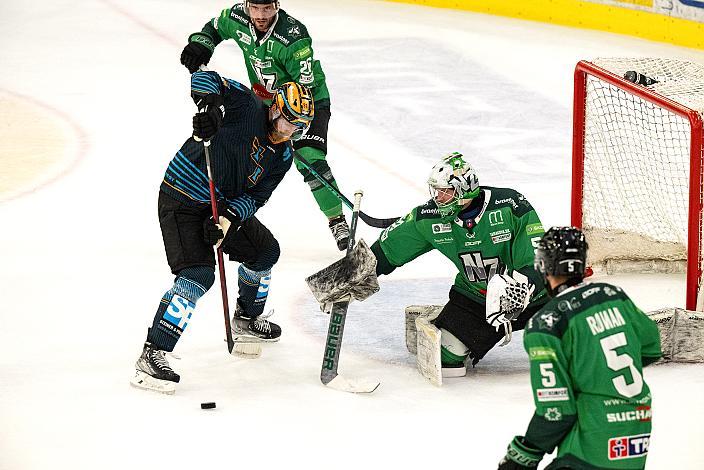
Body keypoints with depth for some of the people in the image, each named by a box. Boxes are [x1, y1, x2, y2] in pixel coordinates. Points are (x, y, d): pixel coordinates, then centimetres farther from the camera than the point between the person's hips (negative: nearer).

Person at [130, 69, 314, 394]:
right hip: (181, 201, -9)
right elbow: (204, 79, -22)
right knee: (198, 275, -23)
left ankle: (247, 319, 47)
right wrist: (209, 105, -41)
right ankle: (151, 357, -24)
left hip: (228, 205, 9)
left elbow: (254, 197, 0)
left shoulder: (282, 157, 4)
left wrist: (229, 218, -19)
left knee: (265, 251, 22)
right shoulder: (247, 106, -15)